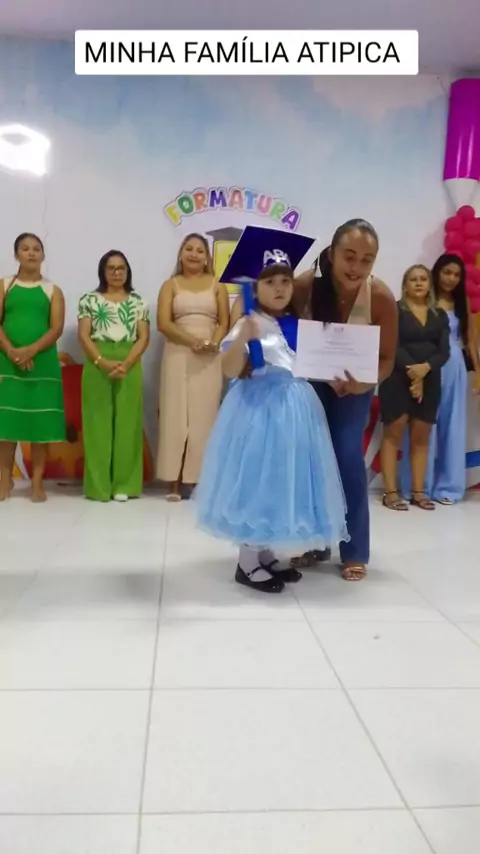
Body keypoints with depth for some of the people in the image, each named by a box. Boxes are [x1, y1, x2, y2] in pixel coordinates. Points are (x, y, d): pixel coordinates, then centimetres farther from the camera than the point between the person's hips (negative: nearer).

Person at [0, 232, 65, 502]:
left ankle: (37, 481, 5)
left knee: (41, 420, -1)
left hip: (43, 362, 0)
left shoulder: (53, 290, 9)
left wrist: (31, 350, -17)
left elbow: (57, 328, -2)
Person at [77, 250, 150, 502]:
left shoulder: (138, 302, 11)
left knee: (126, 421, 0)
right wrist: (102, 362, -16)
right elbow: (83, 335, 0)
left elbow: (144, 337, 3)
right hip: (97, 365, -1)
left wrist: (126, 363, -13)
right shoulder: (89, 300, 9)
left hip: (129, 365, 1)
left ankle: (124, 484, 5)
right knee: (98, 421, -1)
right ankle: (99, 485, 4)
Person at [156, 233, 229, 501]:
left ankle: (196, 478, 4)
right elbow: (164, 323, -3)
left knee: (203, 415, -1)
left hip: (209, 358, 1)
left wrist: (213, 342, -15)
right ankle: (174, 480, -1)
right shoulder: (171, 285, 9)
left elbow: (224, 322, 6)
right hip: (178, 355, -1)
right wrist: (192, 340, -17)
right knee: (176, 415, -3)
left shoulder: (217, 286, 12)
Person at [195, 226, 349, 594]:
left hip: (296, 406, 7)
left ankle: (266, 553, 27)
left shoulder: (299, 325, 11)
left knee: (286, 479, 13)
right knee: (257, 478, -2)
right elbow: (230, 370, -19)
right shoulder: (249, 324, -9)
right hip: (261, 406, -7)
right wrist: (243, 337, -32)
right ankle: (247, 562, 11)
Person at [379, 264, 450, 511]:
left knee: (421, 436, 6)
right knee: (394, 433, -3)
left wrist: (425, 367, -16)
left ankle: (418, 491, 11)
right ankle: (391, 492, -2)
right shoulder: (395, 310, 0)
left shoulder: (440, 315, 13)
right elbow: (393, 346, -11)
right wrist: (412, 373, -17)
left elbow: (444, 350, 3)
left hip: (429, 380, 4)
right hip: (398, 379, -4)